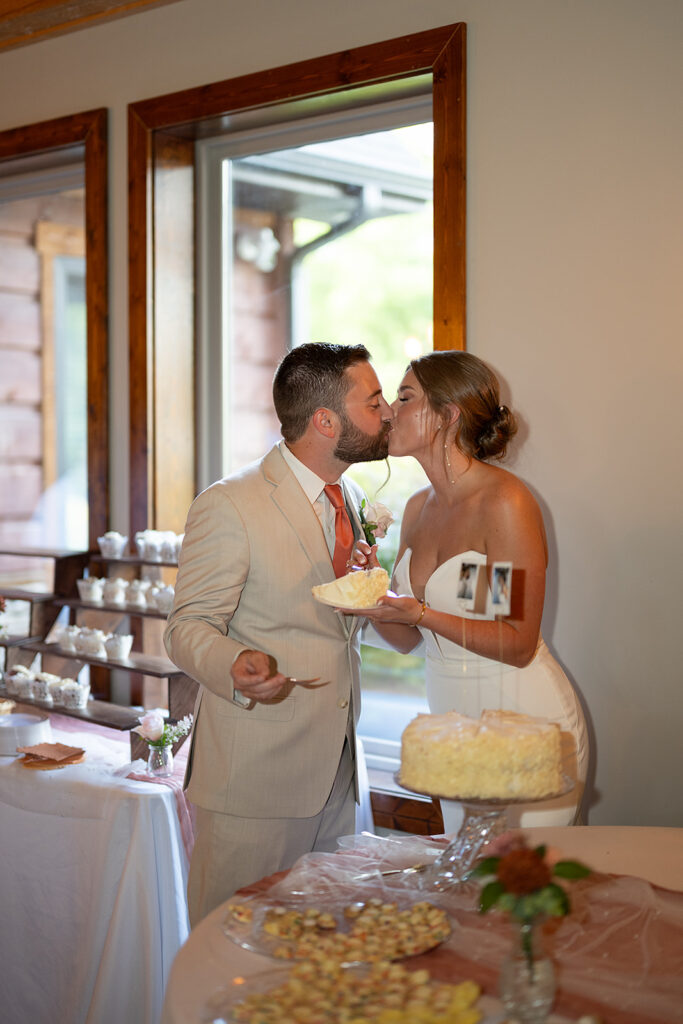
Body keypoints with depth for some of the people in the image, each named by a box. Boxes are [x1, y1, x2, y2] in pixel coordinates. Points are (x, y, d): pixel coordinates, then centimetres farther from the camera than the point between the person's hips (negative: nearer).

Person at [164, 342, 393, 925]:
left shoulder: (353, 499, 11)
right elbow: (190, 628, -13)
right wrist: (236, 665, -32)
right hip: (254, 775, -7)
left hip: (337, 767, 7)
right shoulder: (228, 506, -13)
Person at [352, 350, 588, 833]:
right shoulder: (419, 508, 6)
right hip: (455, 726, 7)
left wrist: (420, 614, -26)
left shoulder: (505, 501, -18)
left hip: (526, 724, -7)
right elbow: (405, 638, 8)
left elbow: (518, 644, -18)